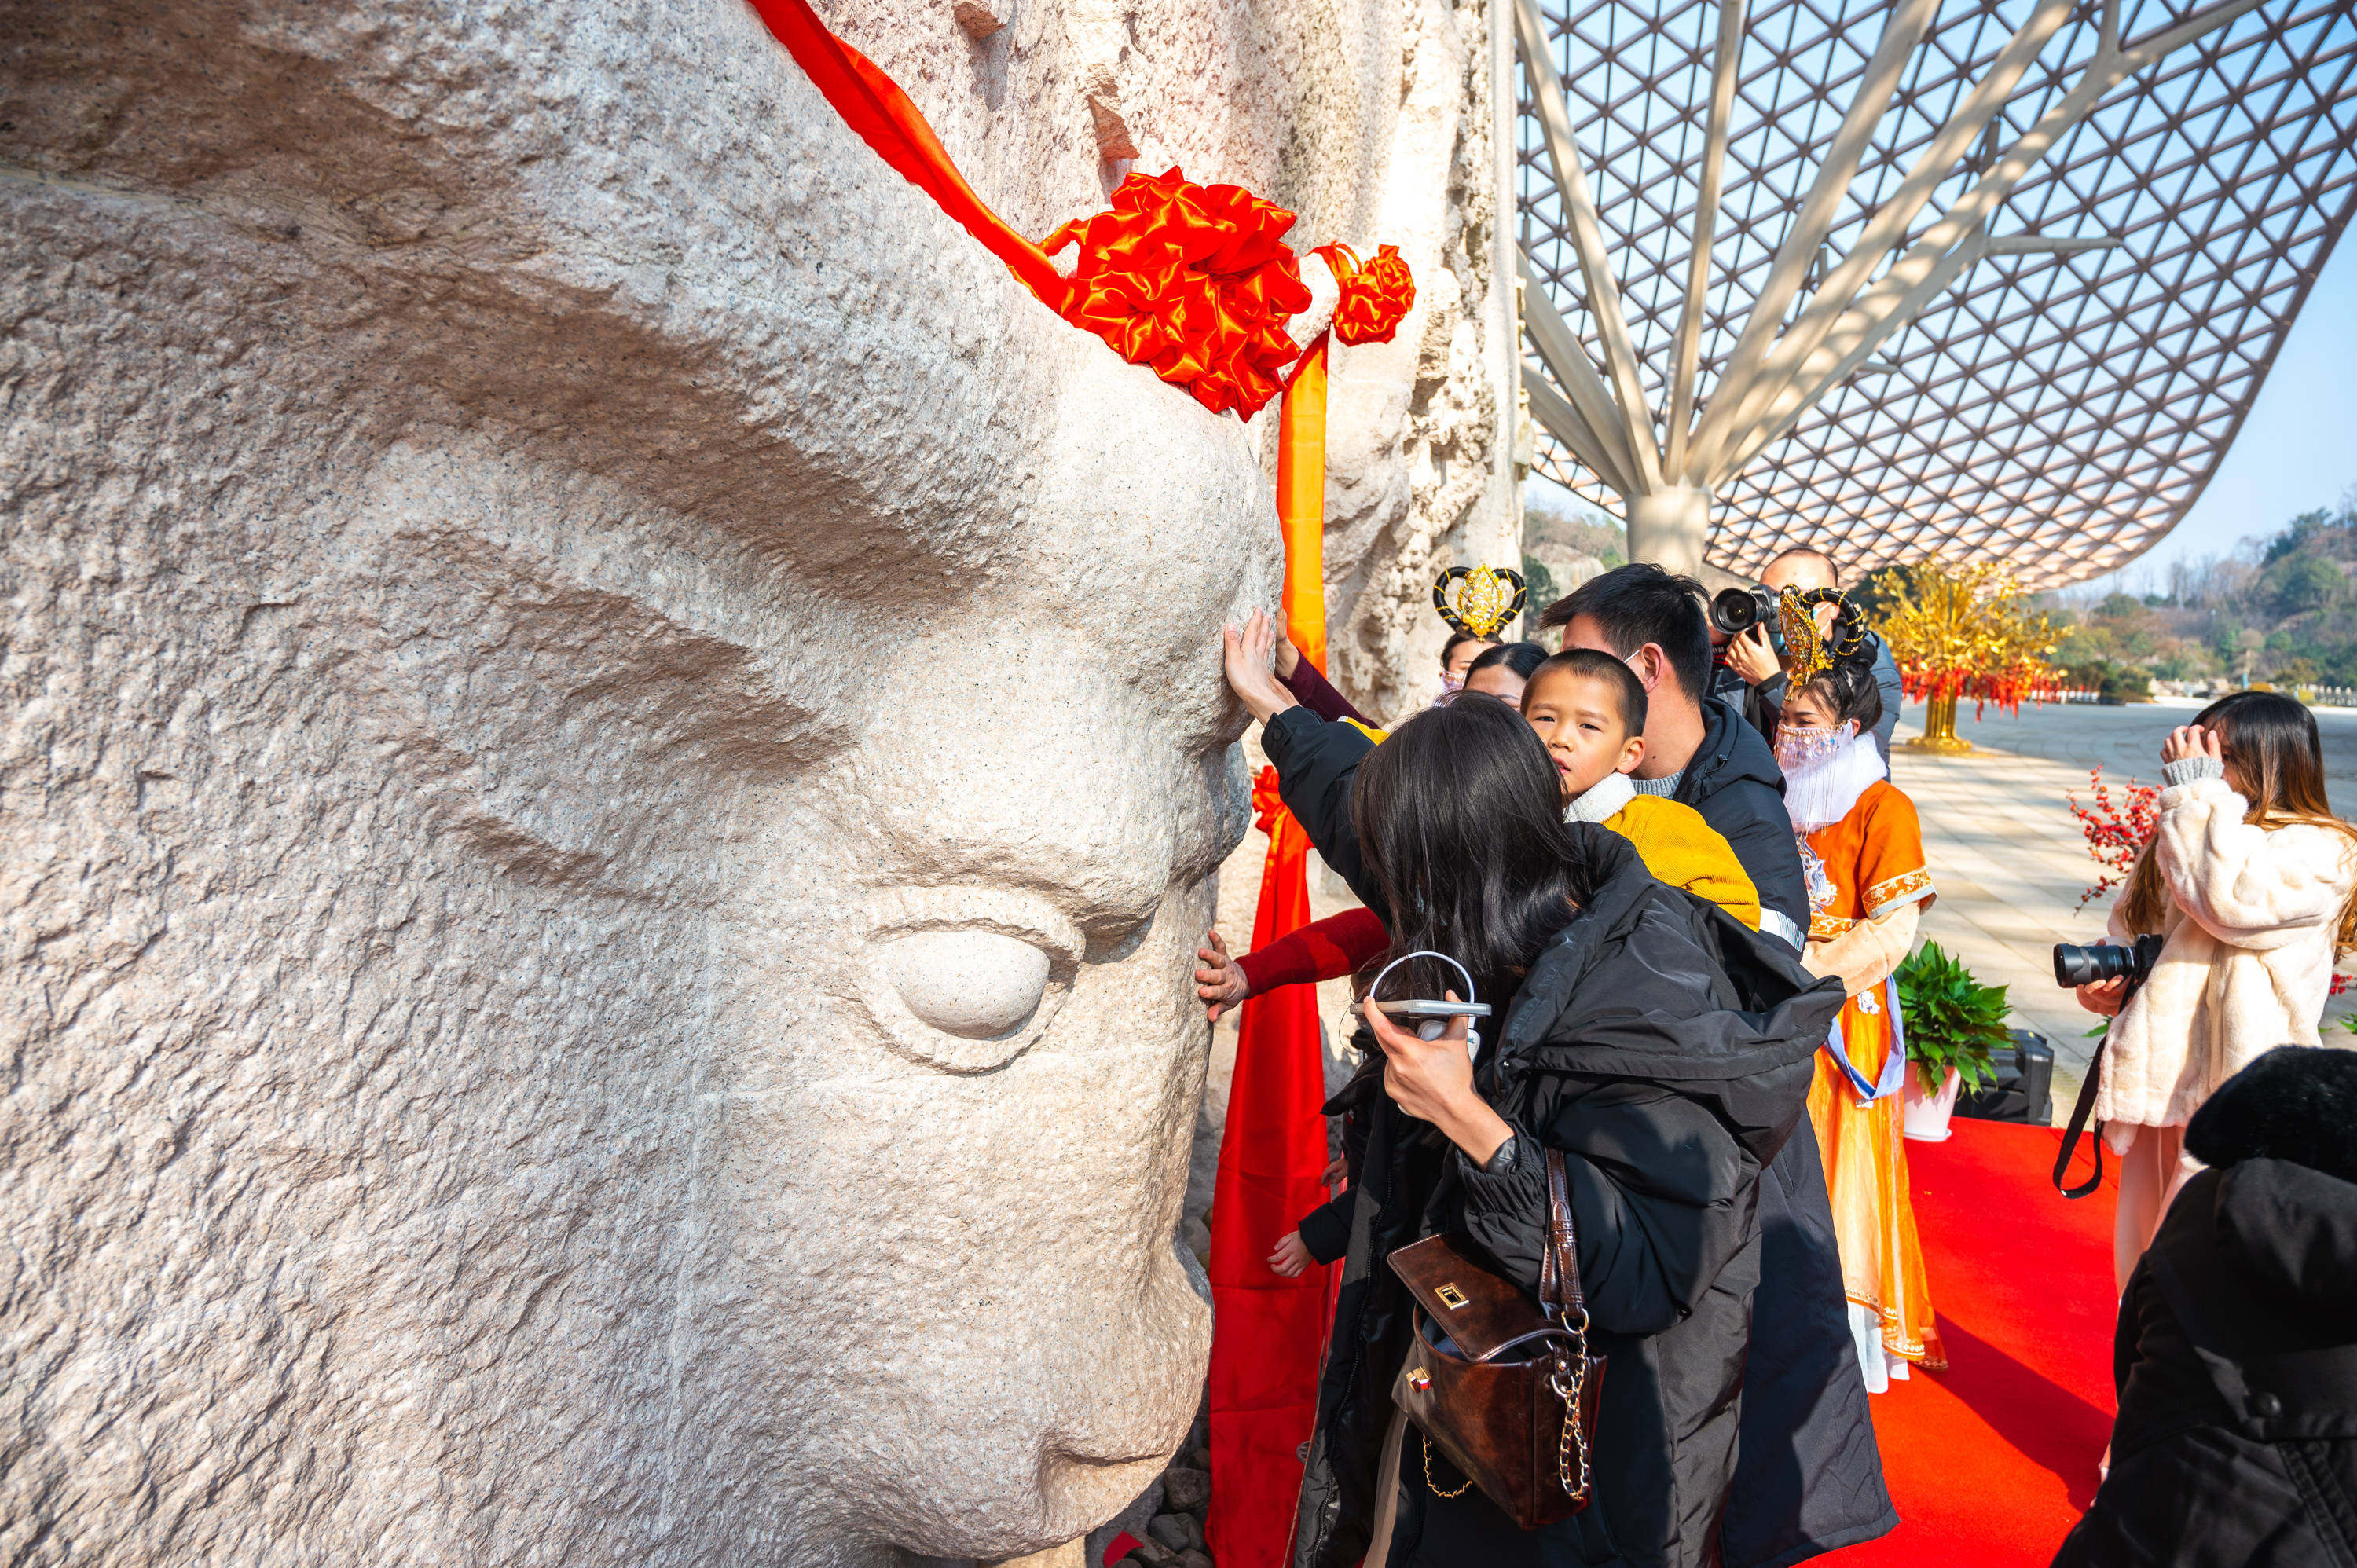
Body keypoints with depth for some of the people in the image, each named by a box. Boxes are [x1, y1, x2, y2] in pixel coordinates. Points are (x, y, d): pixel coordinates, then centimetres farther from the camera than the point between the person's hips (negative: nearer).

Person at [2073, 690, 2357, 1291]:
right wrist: (2103, 979, 2)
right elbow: (2132, 928, 23)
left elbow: (2232, 900, -27)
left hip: (2233, 1091, -7)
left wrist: (2196, 788, -19)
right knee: (2145, 1259, 18)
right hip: (2157, 1079, 7)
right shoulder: (2182, 839, 13)